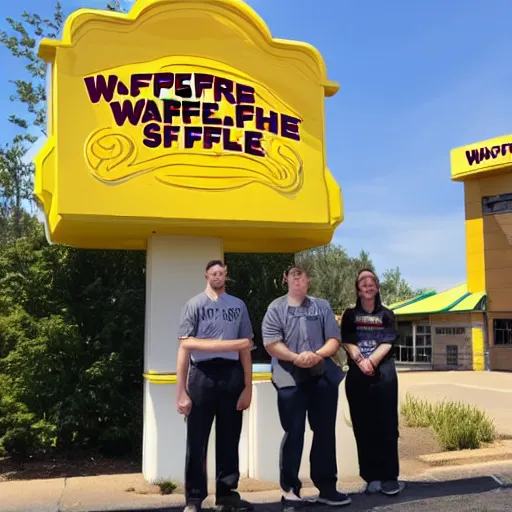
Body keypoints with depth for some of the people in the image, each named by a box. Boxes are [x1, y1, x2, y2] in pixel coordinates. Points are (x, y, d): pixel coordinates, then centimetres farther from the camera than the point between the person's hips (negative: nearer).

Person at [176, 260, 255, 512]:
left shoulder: (238, 305, 12)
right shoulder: (194, 304, 4)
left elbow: (245, 348, 11)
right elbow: (185, 347, -2)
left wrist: (248, 387, 3)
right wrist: (181, 391, -9)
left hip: (232, 375, 3)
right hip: (202, 374, -2)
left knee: (229, 440, 10)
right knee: (197, 441, 1)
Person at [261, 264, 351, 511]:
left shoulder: (322, 306, 13)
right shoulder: (276, 308, 3)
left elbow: (334, 340, 5)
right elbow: (271, 343, -7)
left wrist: (318, 354, -14)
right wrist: (296, 358, -22)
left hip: (324, 377, 3)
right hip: (290, 380, -3)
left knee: (325, 433, 9)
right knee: (294, 434, -1)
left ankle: (326, 487, 20)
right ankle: (290, 489, 9)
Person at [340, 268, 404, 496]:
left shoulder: (386, 315, 9)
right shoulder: (350, 315, 10)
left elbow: (387, 344, -3)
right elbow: (347, 343, -1)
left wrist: (370, 361, -17)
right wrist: (361, 361, -18)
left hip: (383, 374, -1)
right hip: (357, 375, 1)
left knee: (386, 425, -3)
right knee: (363, 427, 3)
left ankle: (389, 476, 0)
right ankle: (372, 477, 9)